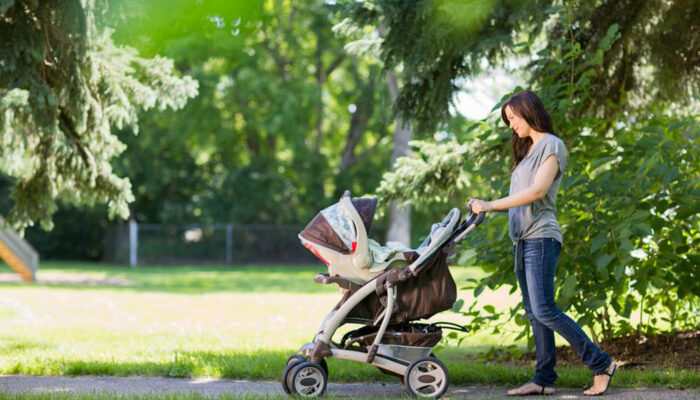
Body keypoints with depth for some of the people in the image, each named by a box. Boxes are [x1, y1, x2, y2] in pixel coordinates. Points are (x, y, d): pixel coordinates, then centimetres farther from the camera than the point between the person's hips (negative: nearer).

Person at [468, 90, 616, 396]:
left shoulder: (552, 145, -5)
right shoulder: (528, 150, 23)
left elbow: (537, 191, -17)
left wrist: (491, 205, -18)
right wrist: (483, 206, 10)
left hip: (541, 237, -9)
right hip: (522, 239, 9)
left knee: (544, 310, -15)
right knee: (534, 313, 4)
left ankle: (600, 364, -9)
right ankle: (544, 379, 4)